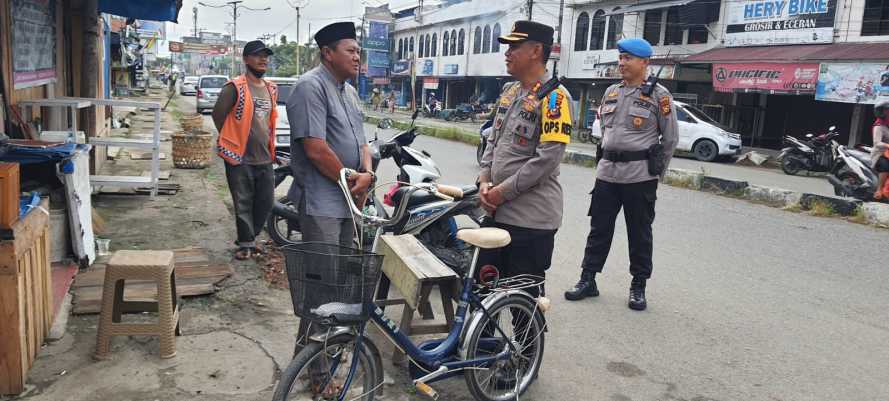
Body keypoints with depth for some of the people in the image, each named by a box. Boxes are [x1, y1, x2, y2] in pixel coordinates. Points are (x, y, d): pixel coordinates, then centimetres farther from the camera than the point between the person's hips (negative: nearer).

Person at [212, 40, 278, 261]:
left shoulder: (271, 89, 13)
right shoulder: (235, 87, -8)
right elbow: (218, 114, -5)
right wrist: (230, 140, 2)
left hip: (265, 158, 6)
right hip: (240, 159, -6)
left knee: (266, 202, 11)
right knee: (243, 204, 2)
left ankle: (249, 237, 29)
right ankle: (246, 243, 15)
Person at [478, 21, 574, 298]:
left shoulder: (554, 97, -13)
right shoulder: (509, 91, 13)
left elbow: (548, 158, -20)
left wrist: (503, 191, -16)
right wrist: (484, 181, 1)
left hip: (531, 218, -8)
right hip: (496, 211, 8)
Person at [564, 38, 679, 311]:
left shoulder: (658, 95, -5)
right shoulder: (611, 92, 10)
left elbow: (671, 138, -1)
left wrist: (656, 170, 3)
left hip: (640, 177, -5)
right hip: (607, 173, 5)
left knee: (639, 233, 6)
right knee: (599, 229, 9)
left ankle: (638, 286, 18)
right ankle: (588, 280, 18)